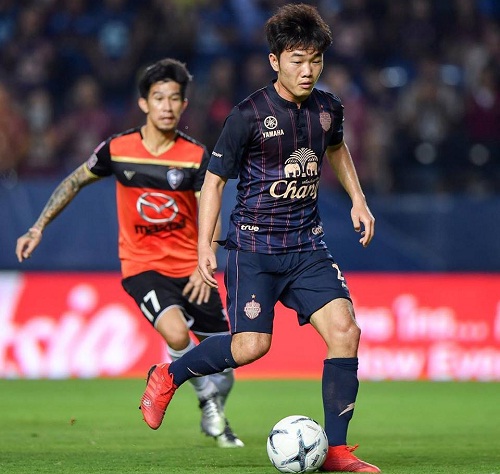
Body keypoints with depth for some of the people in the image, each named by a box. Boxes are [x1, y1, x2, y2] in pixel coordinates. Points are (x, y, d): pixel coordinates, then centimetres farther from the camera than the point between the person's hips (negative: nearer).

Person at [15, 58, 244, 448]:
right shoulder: (117, 149, -5)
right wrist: (39, 228, 8)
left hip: (189, 268, 2)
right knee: (177, 333, -30)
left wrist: (204, 268, -29)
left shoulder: (197, 156, -7)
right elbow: (75, 182, 11)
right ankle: (208, 401, -4)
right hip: (142, 265, -2)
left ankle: (215, 419, 35)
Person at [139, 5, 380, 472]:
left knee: (344, 331, -12)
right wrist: (204, 246, -10)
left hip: (307, 245, 5)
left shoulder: (327, 108, 3)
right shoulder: (249, 115, -13)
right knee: (252, 345, -12)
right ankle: (168, 376, 17)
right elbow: (214, 180, -4)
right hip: (253, 245, -5)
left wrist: (357, 199, 19)